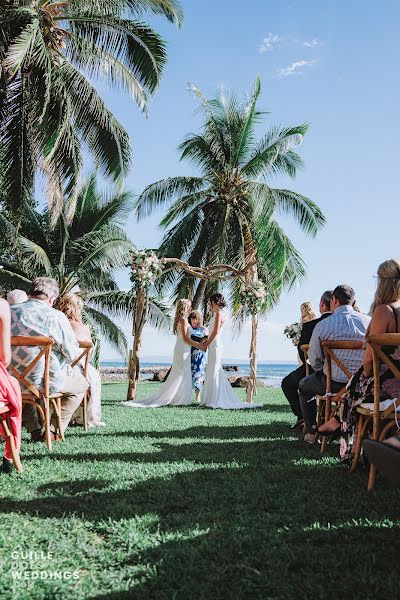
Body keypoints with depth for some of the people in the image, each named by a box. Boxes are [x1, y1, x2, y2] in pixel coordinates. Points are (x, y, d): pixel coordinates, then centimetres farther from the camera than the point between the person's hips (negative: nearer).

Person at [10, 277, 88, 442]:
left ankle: (35, 431, 33)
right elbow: (73, 354, -10)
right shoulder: (55, 316, -13)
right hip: (49, 382, -4)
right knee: (81, 385, 25)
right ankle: (53, 431, 18)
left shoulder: (10, 312, -2)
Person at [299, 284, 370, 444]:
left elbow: (314, 361, -4)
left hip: (334, 383, -3)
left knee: (304, 385, 27)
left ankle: (311, 432, 26)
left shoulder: (323, 325, -11)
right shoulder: (370, 322, -3)